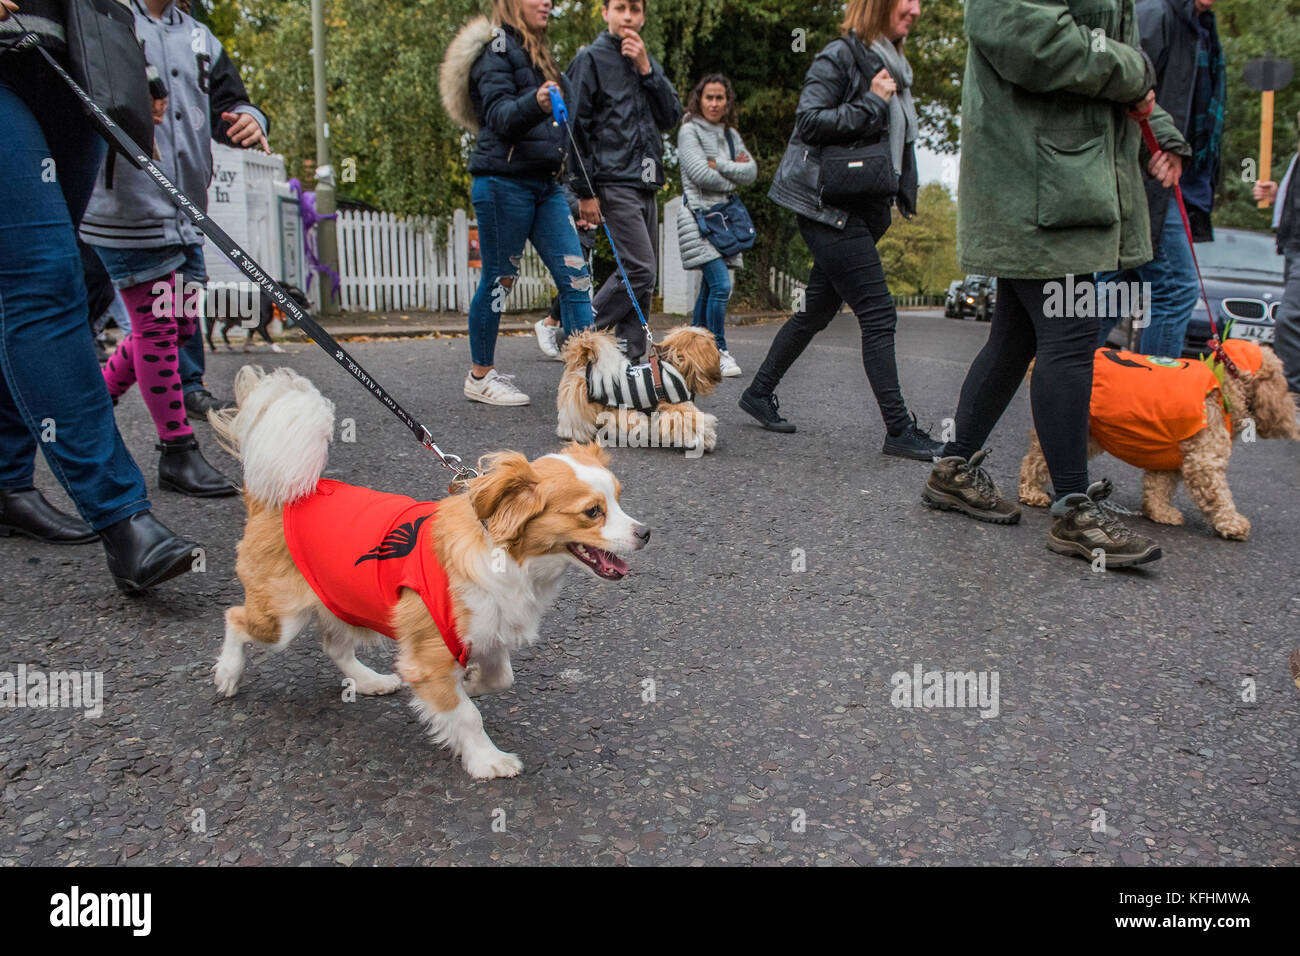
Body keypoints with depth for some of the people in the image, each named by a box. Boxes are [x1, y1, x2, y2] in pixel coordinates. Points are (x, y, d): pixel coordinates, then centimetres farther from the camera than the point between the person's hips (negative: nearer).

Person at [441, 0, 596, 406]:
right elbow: (500, 114, -18)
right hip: (504, 182, -8)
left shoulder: (536, 53, 23)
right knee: (498, 279, -1)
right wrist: (534, 104, -36)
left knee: (576, 277, -3)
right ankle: (480, 377, 12)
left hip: (545, 184, 8)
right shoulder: (496, 49, -4)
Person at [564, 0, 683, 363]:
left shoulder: (648, 63, 20)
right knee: (639, 269, -15)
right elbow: (576, 126, -6)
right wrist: (585, 190, -11)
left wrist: (646, 69, -3)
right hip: (614, 182, -7)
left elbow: (672, 118, 9)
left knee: (644, 277, 5)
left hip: (646, 183, 7)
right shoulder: (591, 58, 0)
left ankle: (630, 360, 10)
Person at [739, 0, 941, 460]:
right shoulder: (840, 56, -8)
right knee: (878, 313, -11)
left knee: (818, 310, 12)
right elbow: (810, 120, -18)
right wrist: (872, 105, -16)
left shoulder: (892, 66, 18)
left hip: (863, 211, 9)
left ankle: (759, 392, 25)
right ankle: (899, 430, -6)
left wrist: (895, 197, 14)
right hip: (829, 206, -9)